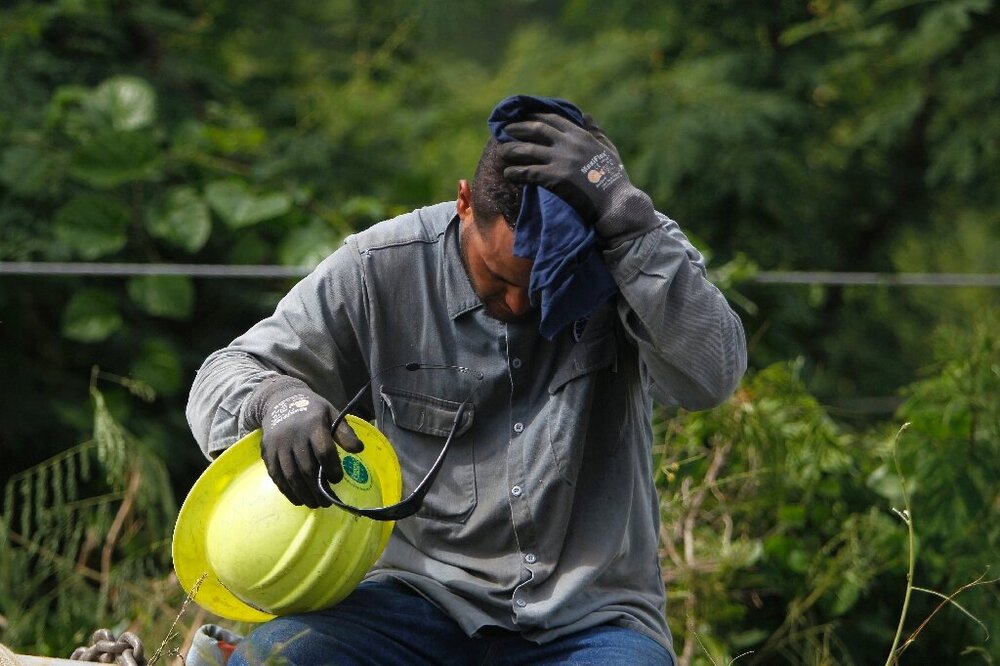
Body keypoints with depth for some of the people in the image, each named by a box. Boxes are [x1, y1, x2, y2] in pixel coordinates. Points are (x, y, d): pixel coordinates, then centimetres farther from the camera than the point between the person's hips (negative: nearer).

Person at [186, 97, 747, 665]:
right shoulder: (381, 270, -1)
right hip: (426, 592, 2)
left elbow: (714, 374, -21)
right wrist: (277, 401, -22)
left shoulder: (631, 255, -3)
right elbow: (226, 378, 4)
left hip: (591, 614, -2)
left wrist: (623, 212, -28)